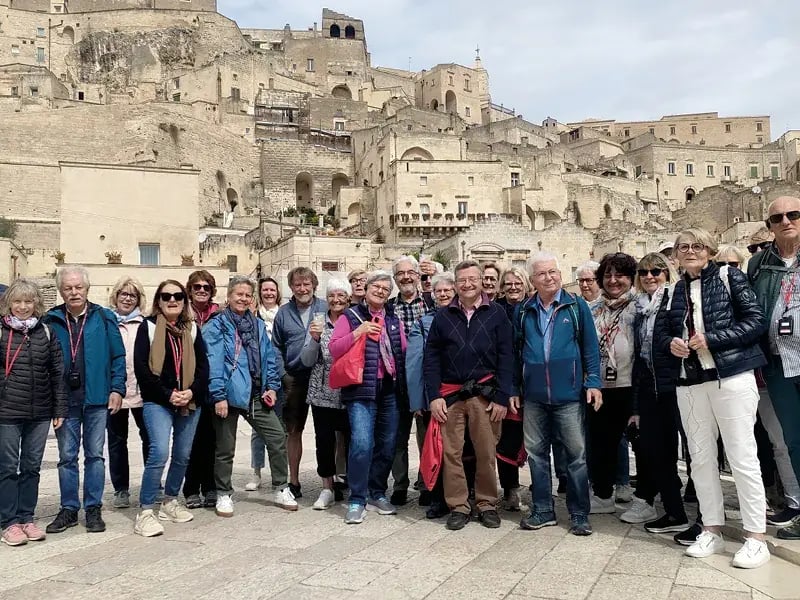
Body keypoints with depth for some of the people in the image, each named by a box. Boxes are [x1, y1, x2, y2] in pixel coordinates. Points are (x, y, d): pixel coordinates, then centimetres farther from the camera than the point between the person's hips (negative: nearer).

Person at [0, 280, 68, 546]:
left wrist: (60, 409, 4)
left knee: (32, 467, 11)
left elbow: (57, 372, 7)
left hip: (40, 413, 3)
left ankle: (26, 518, 22)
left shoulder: (46, 332, 6)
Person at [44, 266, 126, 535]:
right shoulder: (51, 320, 2)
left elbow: (118, 356, 2)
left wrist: (117, 389, -5)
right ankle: (69, 509, 20)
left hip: (97, 399, -1)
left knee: (95, 455, 8)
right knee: (66, 457, 9)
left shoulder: (104, 318, 1)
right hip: (64, 399, 1)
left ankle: (93, 509, 17)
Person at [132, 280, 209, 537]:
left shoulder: (192, 328, 11)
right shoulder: (148, 327, -1)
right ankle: (145, 512, -9)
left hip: (190, 401, 5)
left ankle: (170, 502, 29)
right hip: (158, 402, -4)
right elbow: (141, 367, -7)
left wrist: (192, 392, -9)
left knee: (183, 455, 10)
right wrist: (167, 394, -13)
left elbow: (203, 365, 8)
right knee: (160, 453, -17)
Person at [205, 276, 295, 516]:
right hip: (229, 395, -5)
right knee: (225, 447, 6)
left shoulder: (258, 325, 14)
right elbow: (213, 363, -13)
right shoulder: (217, 326, -5)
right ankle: (224, 494, 23)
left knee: (277, 436, 2)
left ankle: (281, 490, 16)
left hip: (256, 396, 5)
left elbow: (269, 359, 14)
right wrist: (218, 396, -18)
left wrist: (271, 386, 4)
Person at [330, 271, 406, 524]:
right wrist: (357, 332, -18)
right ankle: (357, 500, -3)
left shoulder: (394, 320, 15)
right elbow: (334, 349, -7)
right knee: (362, 443, -15)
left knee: (387, 444, 10)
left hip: (390, 389, 5)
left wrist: (404, 382, 2)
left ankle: (377, 494, 25)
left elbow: (404, 351, 16)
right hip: (362, 389, -5)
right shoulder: (351, 316, 1)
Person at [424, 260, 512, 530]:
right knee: (451, 453, 2)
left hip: (485, 394, -1)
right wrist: (435, 395, -4)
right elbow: (431, 358, 5)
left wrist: (502, 397, -7)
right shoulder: (443, 316, 8)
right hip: (450, 394, 1)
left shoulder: (496, 314, 3)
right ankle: (458, 506, 15)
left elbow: (505, 358, 0)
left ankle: (487, 503, 20)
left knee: (486, 452, 3)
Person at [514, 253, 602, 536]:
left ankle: (579, 515, 14)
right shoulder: (524, 311, 8)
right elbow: (516, 353, 11)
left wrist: (593, 382, -7)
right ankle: (542, 510, 22)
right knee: (536, 454, 9)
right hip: (533, 396, 3)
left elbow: (590, 347, 1)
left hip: (569, 395, -3)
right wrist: (514, 389, 9)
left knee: (576, 454, 3)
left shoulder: (576, 305, 1)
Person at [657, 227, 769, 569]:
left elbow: (756, 321, -7)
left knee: (742, 457, -3)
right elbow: (661, 329, 19)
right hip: (690, 381, 5)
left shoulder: (729, 278, 0)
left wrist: (710, 339, -15)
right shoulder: (675, 290, 13)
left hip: (732, 377, -5)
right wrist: (670, 342, -4)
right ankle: (712, 531, 18)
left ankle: (756, 537, 6)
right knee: (701, 457, 8)